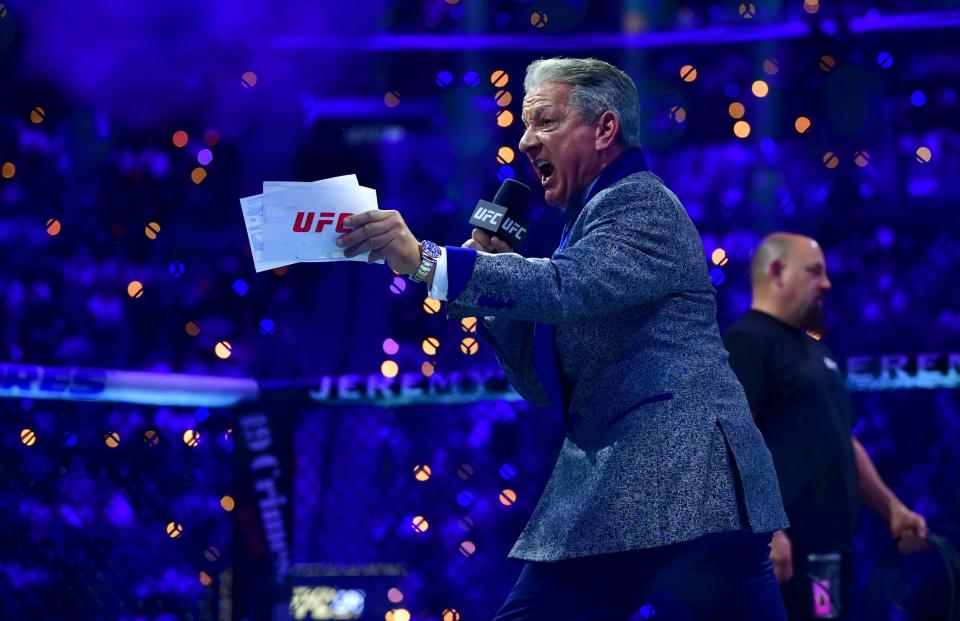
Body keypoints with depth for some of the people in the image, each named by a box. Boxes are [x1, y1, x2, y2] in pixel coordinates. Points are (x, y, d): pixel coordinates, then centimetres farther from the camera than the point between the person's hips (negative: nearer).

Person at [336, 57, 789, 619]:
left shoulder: (642, 206, -5)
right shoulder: (592, 221, 22)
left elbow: (567, 287, -26)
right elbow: (544, 383, 22)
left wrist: (426, 261, -31)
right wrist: (493, 270, 9)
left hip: (687, 489, -9)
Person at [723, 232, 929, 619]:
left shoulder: (813, 349, 23)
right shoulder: (747, 342, -7)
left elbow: (843, 443, 29)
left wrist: (891, 508, 20)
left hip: (828, 547, 10)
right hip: (781, 550, -10)